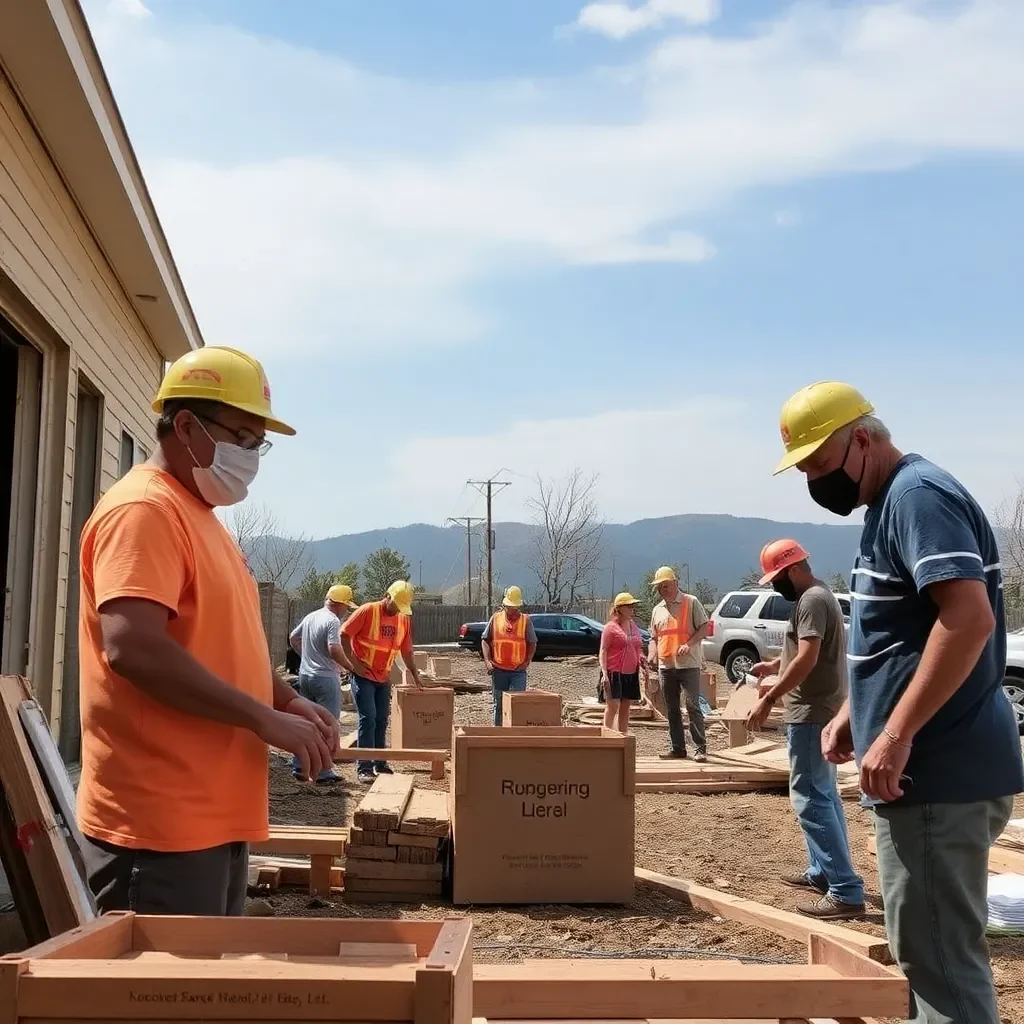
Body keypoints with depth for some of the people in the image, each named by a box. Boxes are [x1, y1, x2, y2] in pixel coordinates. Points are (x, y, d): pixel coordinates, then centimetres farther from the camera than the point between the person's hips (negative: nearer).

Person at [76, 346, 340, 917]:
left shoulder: (201, 517, 18)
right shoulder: (143, 510, -14)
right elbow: (132, 647, -27)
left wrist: (289, 700, 9)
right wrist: (265, 718, -22)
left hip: (212, 813, 10)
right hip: (161, 821, -10)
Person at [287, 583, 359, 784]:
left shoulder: (310, 617, 11)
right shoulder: (333, 621, -15)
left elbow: (293, 638, 22)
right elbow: (334, 649, -25)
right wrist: (350, 667, -13)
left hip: (305, 675, 8)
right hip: (325, 677, -8)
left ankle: (299, 767, 21)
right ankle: (323, 773, 1)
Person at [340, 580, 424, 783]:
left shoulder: (404, 619, 5)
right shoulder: (368, 611, -12)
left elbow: (406, 651, 13)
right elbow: (344, 634, -11)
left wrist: (415, 675, 10)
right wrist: (354, 663, -14)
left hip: (384, 678, 6)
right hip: (363, 676, -6)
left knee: (382, 720, 11)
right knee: (367, 719, -10)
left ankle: (380, 764, 22)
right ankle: (363, 768, -6)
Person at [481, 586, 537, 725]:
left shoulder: (525, 621, 1)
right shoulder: (496, 618, 4)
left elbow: (532, 643, 4)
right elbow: (485, 640, 6)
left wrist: (527, 661, -9)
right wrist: (487, 661, -5)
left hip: (518, 671, -2)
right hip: (498, 670, 2)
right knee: (499, 705, 10)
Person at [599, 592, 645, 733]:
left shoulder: (634, 626, 15)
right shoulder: (611, 627, -7)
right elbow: (603, 651, -10)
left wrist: (642, 659, 4)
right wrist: (604, 673, -18)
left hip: (631, 674, 7)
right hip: (615, 673, -7)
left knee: (625, 708, 10)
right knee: (612, 706, -9)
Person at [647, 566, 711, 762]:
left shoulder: (691, 602, -1)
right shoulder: (657, 610, 16)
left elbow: (705, 628, -5)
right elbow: (654, 637, 20)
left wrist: (689, 644, -20)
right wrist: (652, 656, 1)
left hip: (688, 665, -6)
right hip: (665, 666, 6)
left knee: (693, 706, -9)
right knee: (672, 710, 9)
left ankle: (700, 748, -6)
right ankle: (678, 748, 16)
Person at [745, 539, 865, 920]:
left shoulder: (812, 601, -17)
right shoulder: (815, 597, 16)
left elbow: (807, 660, -25)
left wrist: (768, 700, -22)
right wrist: (774, 665, 15)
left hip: (812, 713, -11)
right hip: (820, 711, 11)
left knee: (810, 797, -12)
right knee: (823, 793, 17)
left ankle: (846, 891, -13)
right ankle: (823, 872, 27)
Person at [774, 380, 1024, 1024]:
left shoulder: (917, 495, -15)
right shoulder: (892, 504, 16)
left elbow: (969, 619, -27)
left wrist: (895, 735, -26)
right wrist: (853, 711, 17)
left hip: (939, 772, -11)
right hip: (932, 767, 11)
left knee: (940, 958, -3)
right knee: (933, 949, 19)